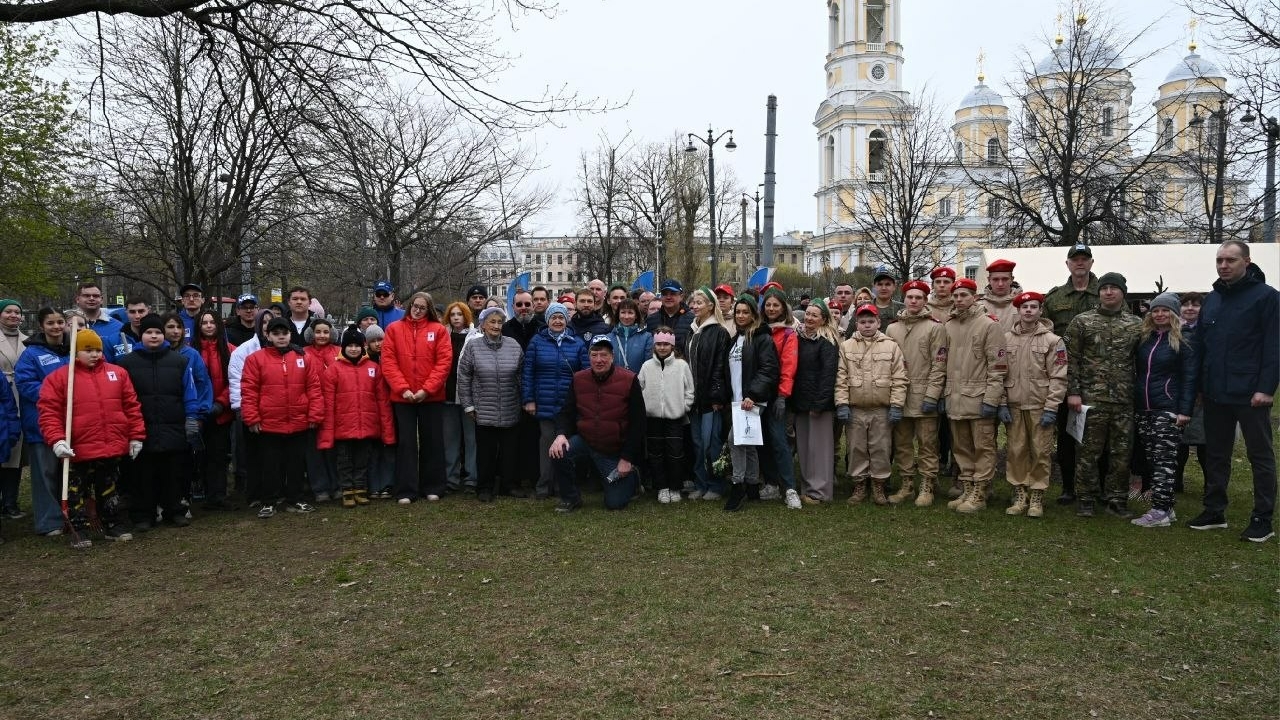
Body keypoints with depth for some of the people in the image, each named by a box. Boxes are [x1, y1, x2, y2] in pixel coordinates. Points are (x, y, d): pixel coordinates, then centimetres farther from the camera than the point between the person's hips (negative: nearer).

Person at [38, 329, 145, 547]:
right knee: (77, 493, 7)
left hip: (112, 448, 3)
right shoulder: (58, 377, -3)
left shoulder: (117, 373, 6)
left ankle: (114, 526, 28)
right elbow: (49, 412, -9)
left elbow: (131, 406, 7)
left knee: (109, 489, 17)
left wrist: (136, 436, 4)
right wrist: (57, 440, -20)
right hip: (78, 451, -3)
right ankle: (79, 532, 19)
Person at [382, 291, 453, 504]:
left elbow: (444, 361, -5)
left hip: (432, 397, 0)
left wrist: (427, 389, -13)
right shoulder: (393, 329, 4)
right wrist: (403, 388, -12)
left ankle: (432, 488, 18)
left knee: (432, 441, 7)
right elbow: (388, 361, -2)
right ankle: (406, 491, 9)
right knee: (406, 442, 4)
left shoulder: (438, 330, 1)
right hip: (402, 397, 0)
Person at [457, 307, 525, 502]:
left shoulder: (514, 345, 2)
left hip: (511, 411, 2)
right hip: (484, 411, -2)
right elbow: (463, 378, 0)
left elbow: (522, 376, 9)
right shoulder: (472, 347, -3)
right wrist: (468, 406, -1)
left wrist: (524, 401, 9)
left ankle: (511, 484, 23)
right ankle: (485, 487, 18)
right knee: (486, 451, 6)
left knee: (511, 450, 9)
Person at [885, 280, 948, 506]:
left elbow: (938, 365, -6)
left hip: (924, 397, -4)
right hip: (898, 396, 4)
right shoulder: (892, 328, 11)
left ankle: (927, 488, 10)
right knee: (902, 444, 9)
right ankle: (906, 486, 20)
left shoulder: (935, 327, -2)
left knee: (927, 445, 1)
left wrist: (931, 396, -12)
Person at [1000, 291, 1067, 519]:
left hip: (1040, 407, -2)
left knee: (1040, 452, 2)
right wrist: (1002, 404, 0)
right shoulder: (1006, 339, 5)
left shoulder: (1052, 341, -2)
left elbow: (1058, 377, -5)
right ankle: (1020, 495, 16)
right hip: (1013, 406, 2)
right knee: (1016, 451, 5)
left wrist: (1051, 408, -10)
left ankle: (1036, 497, 12)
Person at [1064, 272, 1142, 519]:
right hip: (1090, 399, -3)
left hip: (1124, 400, 3)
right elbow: (1071, 359, -2)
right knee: (1088, 452, 1)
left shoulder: (1137, 325, 8)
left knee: (1121, 453, 7)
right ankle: (1085, 499, 11)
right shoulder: (1082, 322, 0)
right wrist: (1073, 392, -8)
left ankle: (1117, 500, 18)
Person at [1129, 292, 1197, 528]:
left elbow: (1189, 378, -7)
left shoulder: (1183, 342, -4)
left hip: (1167, 409, -6)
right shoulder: (1144, 339, 12)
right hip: (1142, 409, 6)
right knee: (1151, 458, 7)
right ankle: (1166, 508, 14)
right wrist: (1132, 404, 11)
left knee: (1164, 459, -6)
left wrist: (1185, 411, -14)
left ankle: (1160, 511, -6)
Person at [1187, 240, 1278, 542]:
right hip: (1215, 394, 6)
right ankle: (1214, 511, 23)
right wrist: (1198, 385, 11)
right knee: (1215, 454, 13)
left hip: (1250, 395, -6)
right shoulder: (1212, 299, 13)